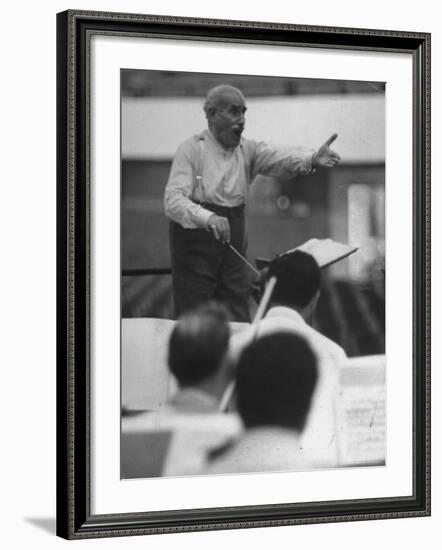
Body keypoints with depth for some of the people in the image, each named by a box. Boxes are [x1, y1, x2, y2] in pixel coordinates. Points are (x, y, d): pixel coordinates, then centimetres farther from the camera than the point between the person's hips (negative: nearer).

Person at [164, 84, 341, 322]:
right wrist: (208, 218, -38)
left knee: (239, 322, 7)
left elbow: (279, 158, -14)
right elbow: (173, 200, -19)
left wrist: (312, 158, -36)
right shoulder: (192, 149, -8)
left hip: (233, 241, 5)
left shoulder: (248, 149, 5)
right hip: (195, 243, -5)